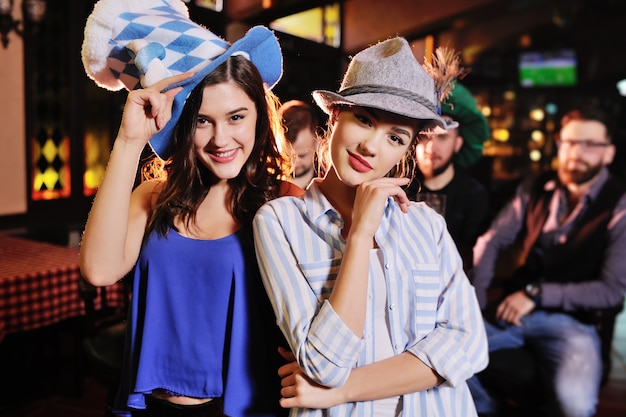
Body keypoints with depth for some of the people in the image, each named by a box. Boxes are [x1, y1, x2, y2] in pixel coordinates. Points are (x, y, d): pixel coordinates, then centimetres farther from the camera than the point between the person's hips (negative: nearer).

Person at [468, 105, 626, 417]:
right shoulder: (536, 189, 6)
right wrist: (475, 300, -11)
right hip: (514, 310, 4)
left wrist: (537, 293, -15)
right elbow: (492, 241, 5)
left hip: (575, 322, -4)